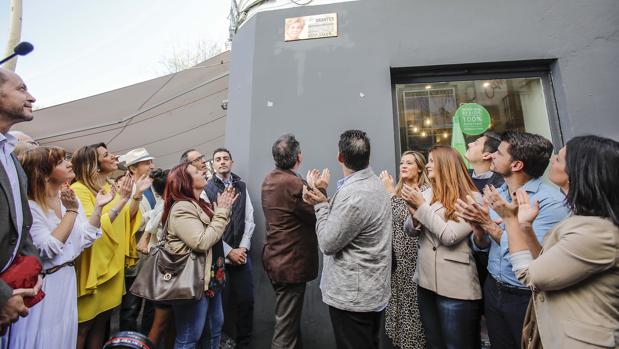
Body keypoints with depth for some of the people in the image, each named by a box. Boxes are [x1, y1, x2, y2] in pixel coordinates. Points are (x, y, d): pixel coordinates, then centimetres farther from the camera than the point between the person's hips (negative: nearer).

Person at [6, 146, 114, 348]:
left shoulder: (71, 198, 0)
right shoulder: (30, 207, -16)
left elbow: (84, 239, -1)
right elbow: (49, 249, -22)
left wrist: (98, 207, -12)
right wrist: (71, 211, -22)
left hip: (67, 279, 6)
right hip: (42, 284, -5)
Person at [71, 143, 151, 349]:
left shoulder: (108, 187, 8)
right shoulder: (79, 189, -15)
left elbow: (127, 218, 12)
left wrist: (137, 195, -2)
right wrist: (121, 199, -28)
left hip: (112, 262, 7)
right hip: (93, 264, -7)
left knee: (102, 319, 17)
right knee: (83, 326, 6)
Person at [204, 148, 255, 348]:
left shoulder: (242, 186, 6)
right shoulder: (206, 189, -4)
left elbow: (249, 219, 4)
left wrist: (243, 247, -6)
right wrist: (229, 251, -10)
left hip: (241, 253, 3)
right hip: (218, 255, -2)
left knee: (245, 300, 6)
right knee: (221, 301, 9)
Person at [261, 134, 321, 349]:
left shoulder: (269, 179, 4)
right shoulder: (292, 183, -24)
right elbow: (319, 217, -16)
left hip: (275, 258, 10)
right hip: (291, 262, -9)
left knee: (288, 319, 27)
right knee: (286, 327, 7)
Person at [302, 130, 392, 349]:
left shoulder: (353, 194, -28)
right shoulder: (375, 183, 4)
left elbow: (328, 244, -20)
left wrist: (321, 205, -12)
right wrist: (324, 202, -4)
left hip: (353, 296, -9)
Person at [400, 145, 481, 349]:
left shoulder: (471, 198, -11)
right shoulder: (427, 193, 4)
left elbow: (450, 236, -20)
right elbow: (411, 231, 6)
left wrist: (422, 207, -17)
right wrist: (414, 212, -14)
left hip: (456, 286, -5)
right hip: (426, 281, 6)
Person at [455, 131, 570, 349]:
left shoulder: (551, 200, -20)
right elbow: (480, 246, 2)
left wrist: (489, 225, -25)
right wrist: (479, 230, -18)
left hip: (527, 298, -6)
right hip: (493, 290, 6)